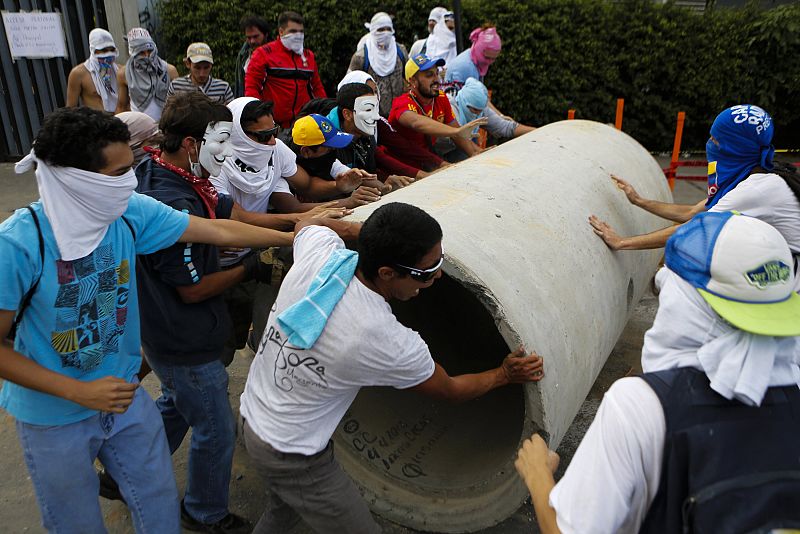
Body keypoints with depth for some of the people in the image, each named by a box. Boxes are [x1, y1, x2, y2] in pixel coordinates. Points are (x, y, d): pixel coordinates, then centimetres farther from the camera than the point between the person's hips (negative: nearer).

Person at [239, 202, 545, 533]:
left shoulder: (319, 250, -18)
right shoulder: (390, 343, -31)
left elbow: (305, 223, 10)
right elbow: (450, 391, -10)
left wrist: (363, 229, 6)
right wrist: (504, 374, 5)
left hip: (252, 414, 8)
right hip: (291, 457, -7)